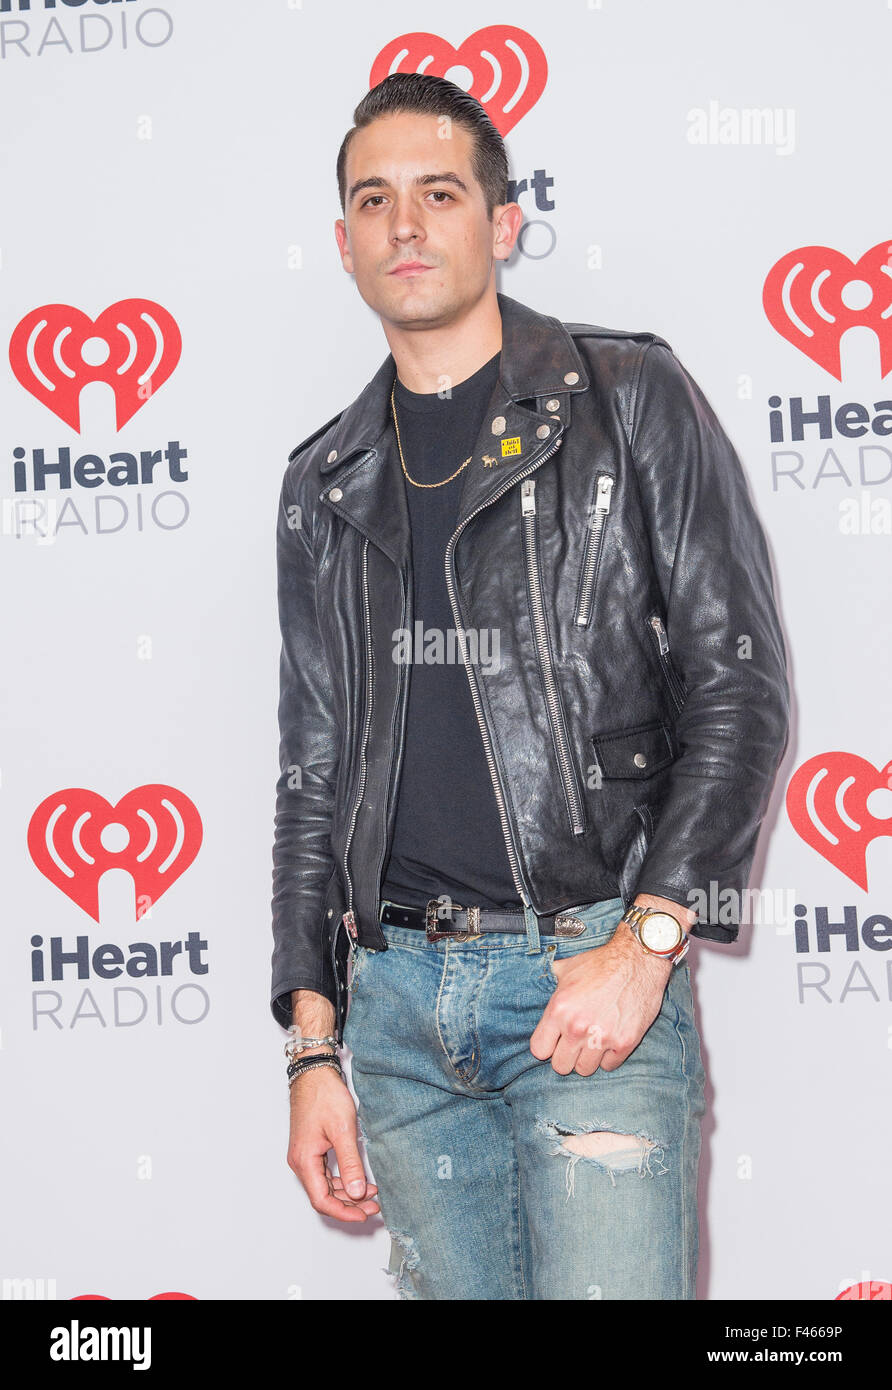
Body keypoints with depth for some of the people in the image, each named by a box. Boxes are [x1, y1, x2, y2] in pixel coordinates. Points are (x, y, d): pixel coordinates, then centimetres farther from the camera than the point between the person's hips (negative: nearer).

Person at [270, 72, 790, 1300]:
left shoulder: (630, 402, 1)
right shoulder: (327, 486, 13)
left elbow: (740, 683, -4)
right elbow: (314, 767, 15)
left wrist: (646, 943, -13)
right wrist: (312, 1047, 9)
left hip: (595, 972, -4)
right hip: (398, 992, 4)